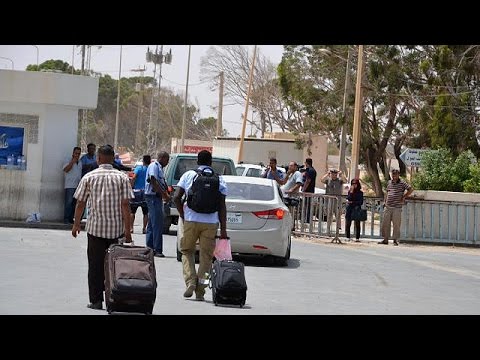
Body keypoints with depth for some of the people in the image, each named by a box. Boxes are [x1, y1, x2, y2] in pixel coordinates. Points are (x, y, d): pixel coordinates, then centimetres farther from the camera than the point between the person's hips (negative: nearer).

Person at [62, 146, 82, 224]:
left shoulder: (80, 162, 20)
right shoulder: (68, 160, 2)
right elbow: (66, 169, -13)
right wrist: (72, 162, -14)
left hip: (78, 186, 6)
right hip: (69, 186, -6)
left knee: (75, 203, 4)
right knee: (68, 202, -11)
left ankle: (71, 218, 8)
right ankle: (66, 219, -10)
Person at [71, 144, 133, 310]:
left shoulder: (89, 177, 0)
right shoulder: (122, 177, -1)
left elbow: (80, 203, 3)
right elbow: (125, 205, -6)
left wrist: (76, 224, 15)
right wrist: (127, 230, -5)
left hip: (95, 227, 0)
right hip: (117, 229, 0)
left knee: (95, 265, 5)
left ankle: (96, 300, 4)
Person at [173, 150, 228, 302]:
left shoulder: (188, 175, 4)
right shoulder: (219, 179, 4)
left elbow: (176, 198, -2)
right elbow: (222, 206, 0)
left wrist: (183, 216, 9)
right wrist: (223, 229, 1)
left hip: (191, 220, 0)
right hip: (211, 222, 0)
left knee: (187, 251, 17)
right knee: (206, 255, 8)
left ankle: (190, 281, -2)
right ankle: (200, 291, 7)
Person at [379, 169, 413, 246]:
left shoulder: (402, 183, -3)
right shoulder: (389, 182, 14)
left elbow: (411, 189, -8)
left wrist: (404, 197, -8)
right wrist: (385, 201, 17)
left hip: (397, 208, -5)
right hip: (388, 207, 5)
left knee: (396, 224, -2)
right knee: (385, 223, 4)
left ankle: (395, 240, 4)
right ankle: (385, 239, 12)